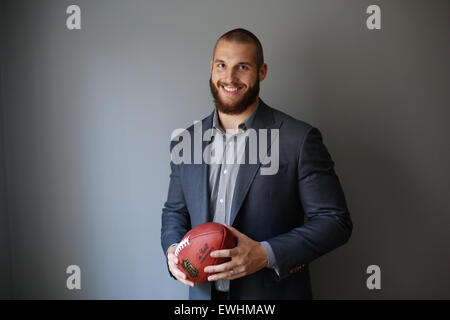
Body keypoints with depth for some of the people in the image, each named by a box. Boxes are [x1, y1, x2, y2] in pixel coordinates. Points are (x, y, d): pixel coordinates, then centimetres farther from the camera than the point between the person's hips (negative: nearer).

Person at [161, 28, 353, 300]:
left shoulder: (299, 139, -13)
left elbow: (335, 221, -12)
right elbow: (174, 211, 11)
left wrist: (266, 255, -23)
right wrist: (172, 249, -9)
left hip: (274, 292, -3)